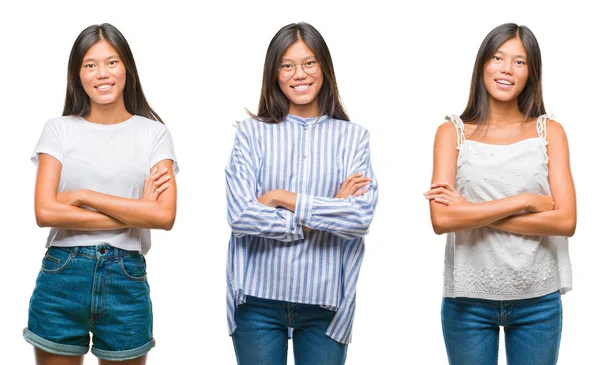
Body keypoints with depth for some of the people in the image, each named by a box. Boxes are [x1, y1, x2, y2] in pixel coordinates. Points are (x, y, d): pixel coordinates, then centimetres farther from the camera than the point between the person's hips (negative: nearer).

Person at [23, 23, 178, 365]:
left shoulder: (153, 133, 2)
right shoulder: (59, 129, 3)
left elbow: (165, 216, -11)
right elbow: (46, 212, -9)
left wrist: (83, 196, -11)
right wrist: (135, 213, -11)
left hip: (126, 279, 0)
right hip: (62, 276, 0)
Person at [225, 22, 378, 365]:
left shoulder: (353, 137, 2)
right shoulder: (252, 132, 0)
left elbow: (362, 217, -10)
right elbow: (240, 216, -10)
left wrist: (284, 198, -12)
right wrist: (325, 215, -10)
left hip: (326, 301, 0)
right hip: (258, 299, 0)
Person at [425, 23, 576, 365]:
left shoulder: (550, 131, 2)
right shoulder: (453, 132, -1)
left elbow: (566, 221, -9)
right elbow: (442, 219, -13)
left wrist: (474, 212, -13)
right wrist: (524, 201, -16)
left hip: (538, 301, 1)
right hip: (468, 300, -1)